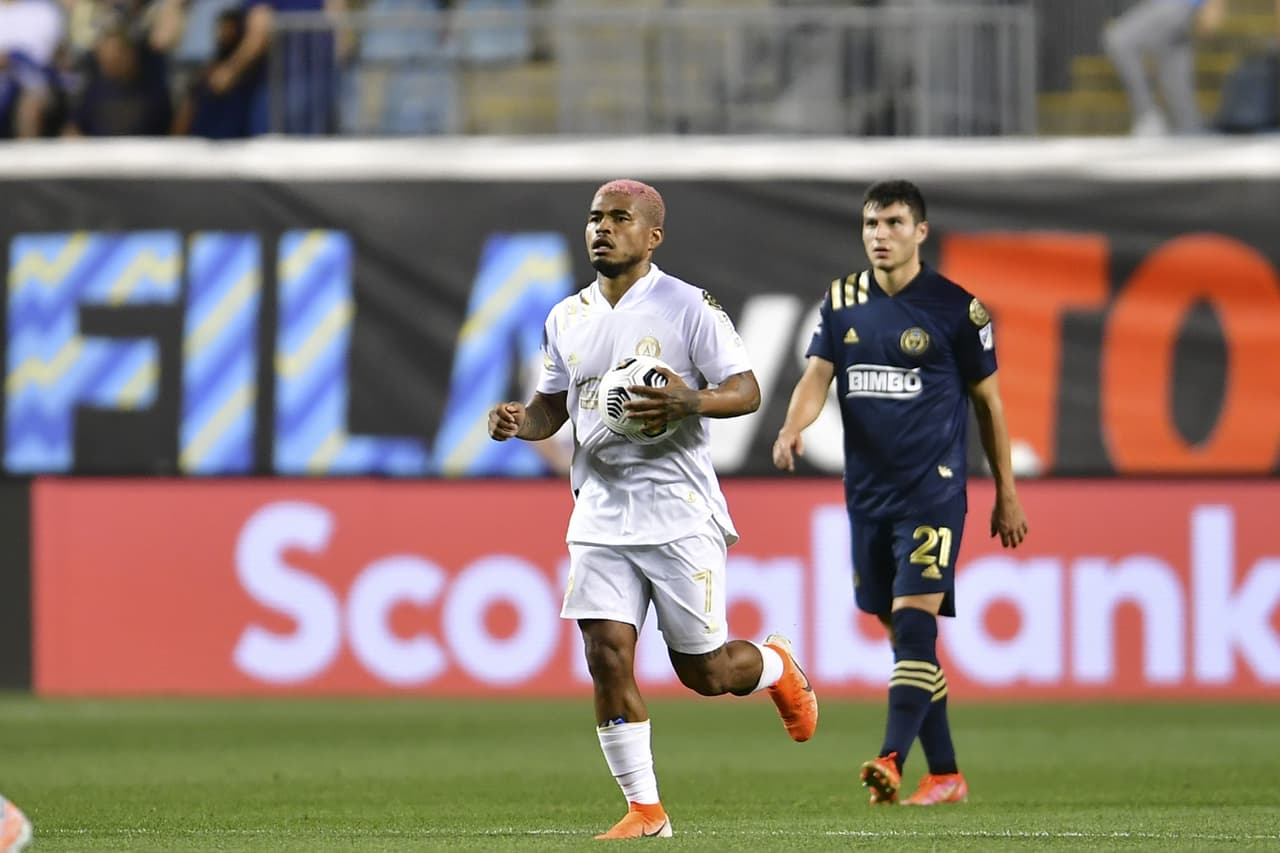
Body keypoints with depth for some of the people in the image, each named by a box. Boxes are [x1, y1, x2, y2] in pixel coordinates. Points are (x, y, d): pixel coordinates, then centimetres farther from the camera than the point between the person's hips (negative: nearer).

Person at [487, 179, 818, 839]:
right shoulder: (567, 319, 10)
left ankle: (777, 667, 37)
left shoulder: (688, 308, -7)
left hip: (679, 515, -4)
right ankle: (644, 809, 1)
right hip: (600, 514, 4)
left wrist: (690, 401, -28)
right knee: (607, 657, -8)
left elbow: (747, 392, -8)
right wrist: (519, 421, -2)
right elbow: (553, 405, 21)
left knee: (703, 671, 2)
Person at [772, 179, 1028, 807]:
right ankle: (944, 775, 16)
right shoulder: (841, 302, 8)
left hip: (933, 490, -5)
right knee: (901, 635, 8)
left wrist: (1006, 494, 6)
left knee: (914, 624, -16)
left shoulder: (956, 308, -4)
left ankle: (891, 762, -26)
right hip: (867, 492, 5)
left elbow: (987, 401, 3)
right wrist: (793, 429, -24)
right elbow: (816, 376, -1)